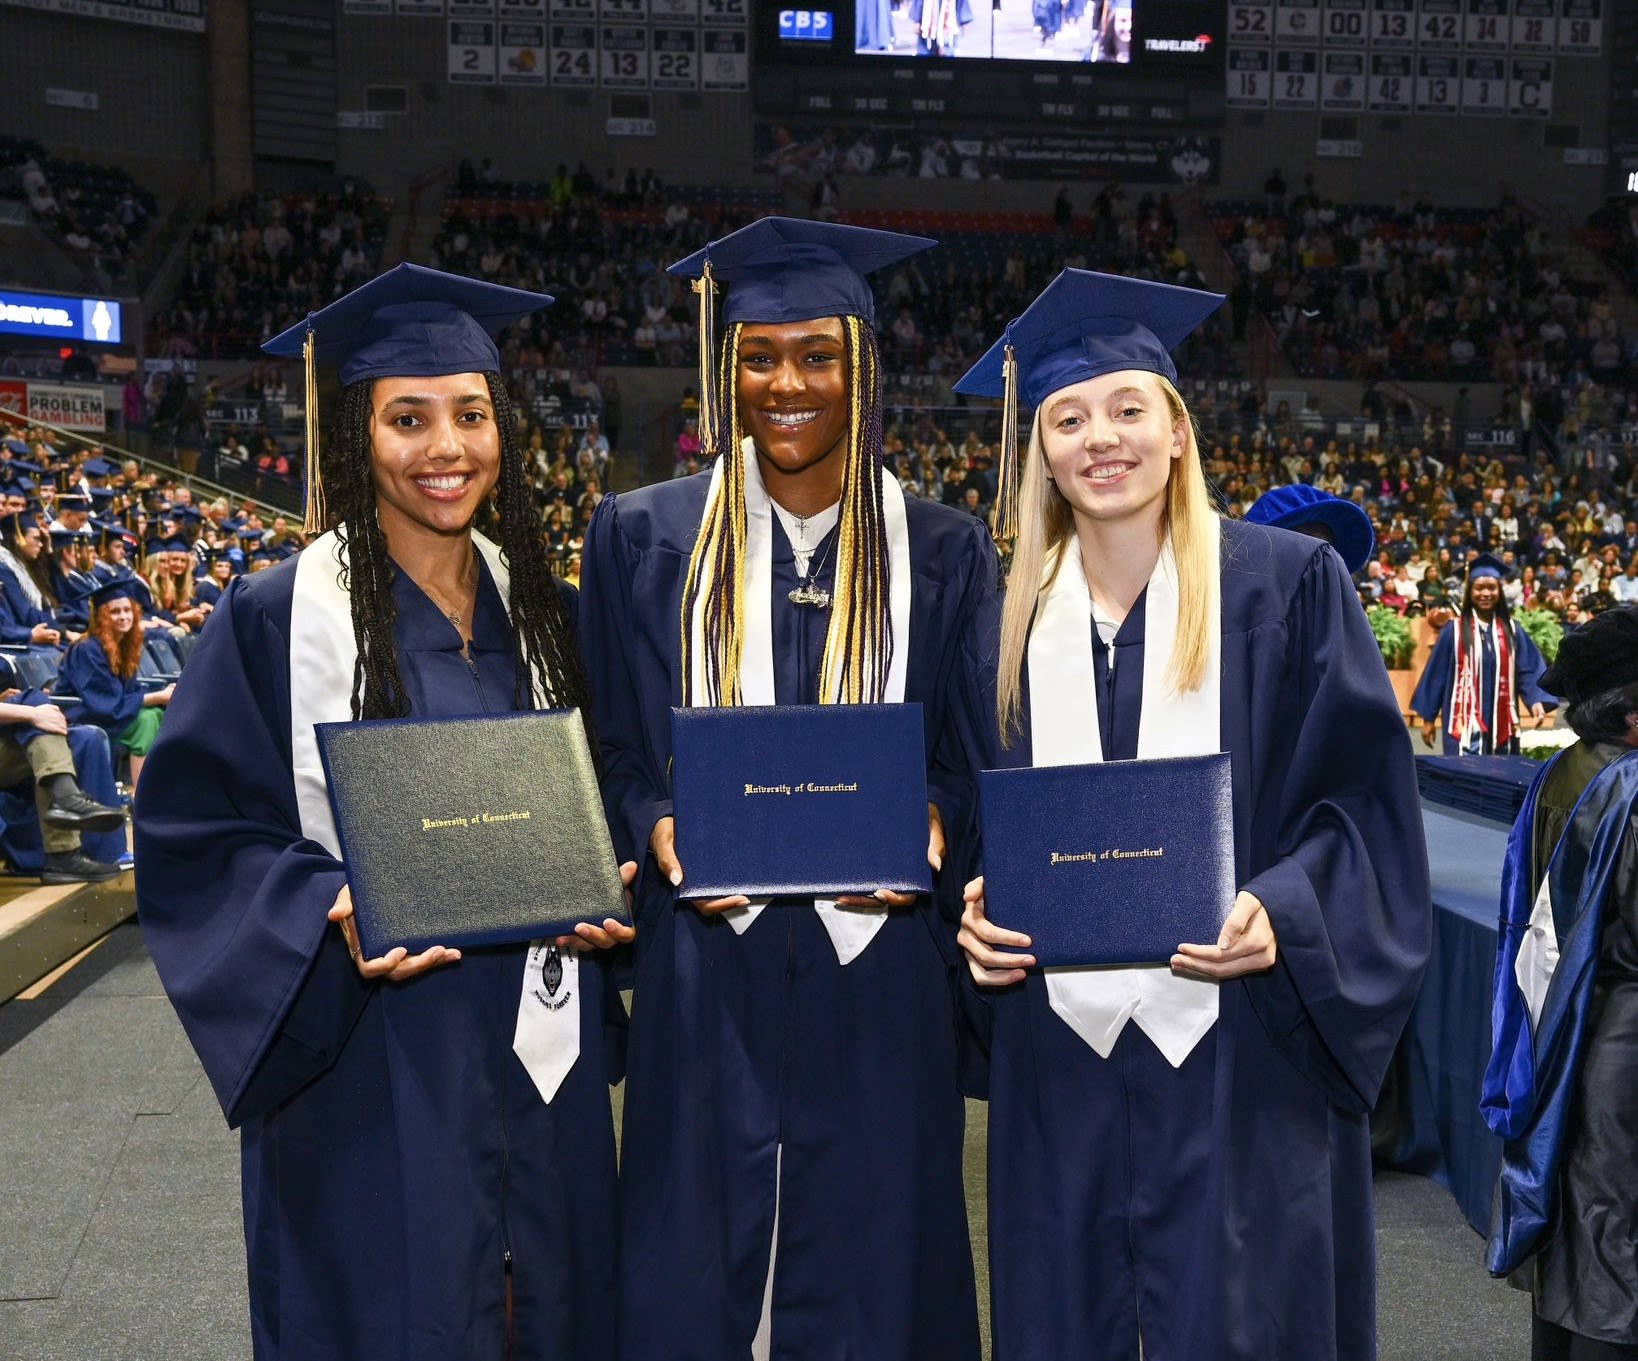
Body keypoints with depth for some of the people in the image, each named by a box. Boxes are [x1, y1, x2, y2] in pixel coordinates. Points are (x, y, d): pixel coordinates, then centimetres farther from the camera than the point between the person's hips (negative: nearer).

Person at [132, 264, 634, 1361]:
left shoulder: (543, 612, 7)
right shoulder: (277, 619, -8)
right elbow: (194, 833, -7)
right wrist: (336, 915, -22)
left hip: (542, 1051, 5)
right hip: (373, 1062, -4)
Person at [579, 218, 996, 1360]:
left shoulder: (942, 552, 4)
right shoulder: (645, 537, 4)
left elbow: (978, 752, 7)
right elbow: (608, 744, 6)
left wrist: (932, 824, -13)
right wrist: (656, 830, -12)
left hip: (879, 974, 0)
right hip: (707, 965, 0)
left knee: (868, 1258, 9)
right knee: (697, 1268, 8)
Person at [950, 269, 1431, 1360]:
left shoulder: (1288, 583, -2)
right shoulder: (1013, 616, 9)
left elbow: (1363, 790, -4)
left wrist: (1281, 912, -19)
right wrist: (981, 909, -6)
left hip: (1240, 1047, -3)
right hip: (1061, 1050, 3)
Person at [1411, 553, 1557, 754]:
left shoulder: (1512, 631, 7)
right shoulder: (1454, 630, 0)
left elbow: (1529, 670, 3)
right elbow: (1436, 673, 2)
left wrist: (1536, 700, -16)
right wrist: (1428, 717, 2)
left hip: (1501, 724, 3)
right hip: (1464, 722, -3)